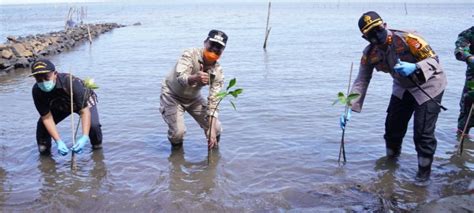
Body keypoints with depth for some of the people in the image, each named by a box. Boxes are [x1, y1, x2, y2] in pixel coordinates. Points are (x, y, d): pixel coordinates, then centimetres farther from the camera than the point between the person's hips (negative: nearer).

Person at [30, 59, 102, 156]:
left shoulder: (71, 82, -42)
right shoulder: (37, 91, -30)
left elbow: (85, 111, -41)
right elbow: (47, 118, -25)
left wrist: (84, 137, -52)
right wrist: (59, 141, -36)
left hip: (84, 101, -3)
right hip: (60, 107, 4)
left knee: (93, 124, -27)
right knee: (42, 124, -16)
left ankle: (97, 146, 3)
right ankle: (44, 149, 11)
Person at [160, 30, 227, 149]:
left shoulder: (218, 71, -16)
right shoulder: (190, 54, -27)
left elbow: (213, 101, -19)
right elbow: (180, 78, -43)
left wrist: (212, 129, -29)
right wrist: (195, 78, -67)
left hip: (193, 98, 4)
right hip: (172, 95, -4)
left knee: (216, 129, -3)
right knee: (178, 131, -21)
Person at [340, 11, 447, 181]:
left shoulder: (407, 39, -29)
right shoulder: (369, 54, -13)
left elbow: (434, 59, -23)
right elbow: (361, 81, -10)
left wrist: (415, 67, -45)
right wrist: (349, 109, -18)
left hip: (428, 86, -5)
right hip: (403, 88, 5)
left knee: (423, 132, -9)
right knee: (393, 126, 6)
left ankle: (424, 169, 13)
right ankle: (391, 158, 33)